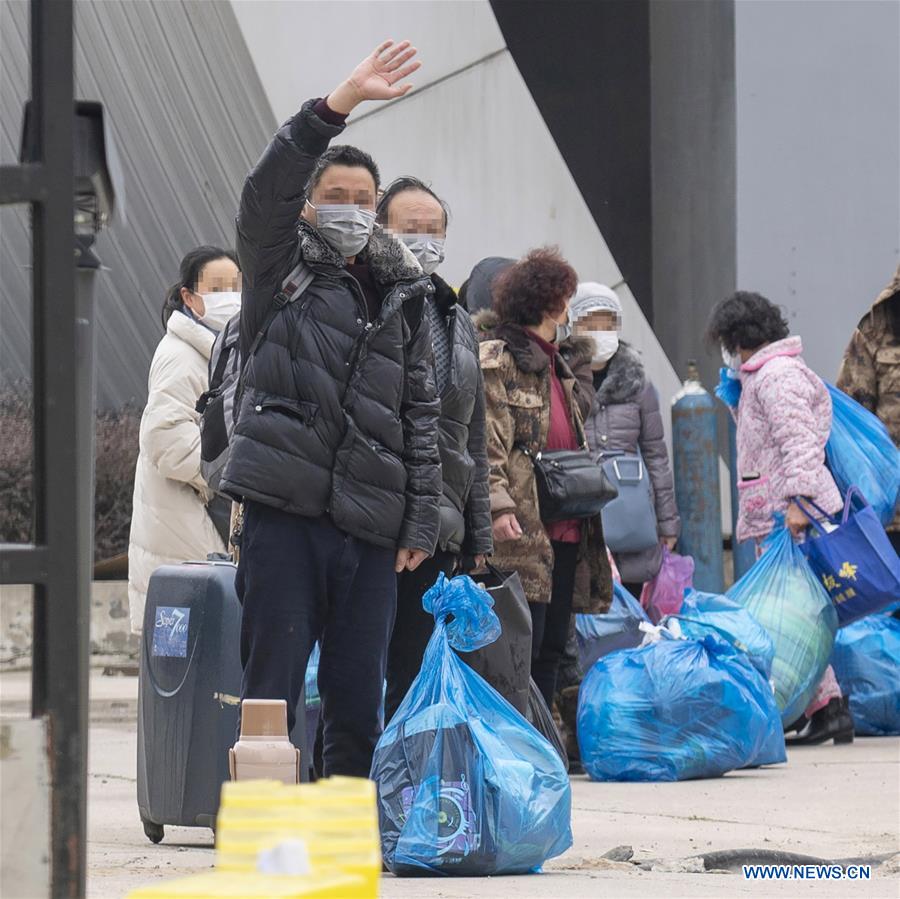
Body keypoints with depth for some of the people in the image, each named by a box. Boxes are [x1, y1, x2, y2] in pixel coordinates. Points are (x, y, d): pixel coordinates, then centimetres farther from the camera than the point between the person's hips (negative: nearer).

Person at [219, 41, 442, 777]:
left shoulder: (402, 295, 17)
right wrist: (339, 105, -22)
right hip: (285, 513, -3)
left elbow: (422, 413, 15)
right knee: (272, 690, -4)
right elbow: (268, 190, -11)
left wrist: (422, 518, 7)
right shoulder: (279, 270, 8)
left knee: (360, 702, 5)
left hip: (370, 524, 3)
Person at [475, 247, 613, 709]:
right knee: (521, 649, -11)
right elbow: (485, 445, -16)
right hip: (522, 533, -10)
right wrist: (497, 505, -25)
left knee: (551, 650, 11)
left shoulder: (554, 365, 23)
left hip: (566, 533, 10)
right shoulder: (494, 360, -7)